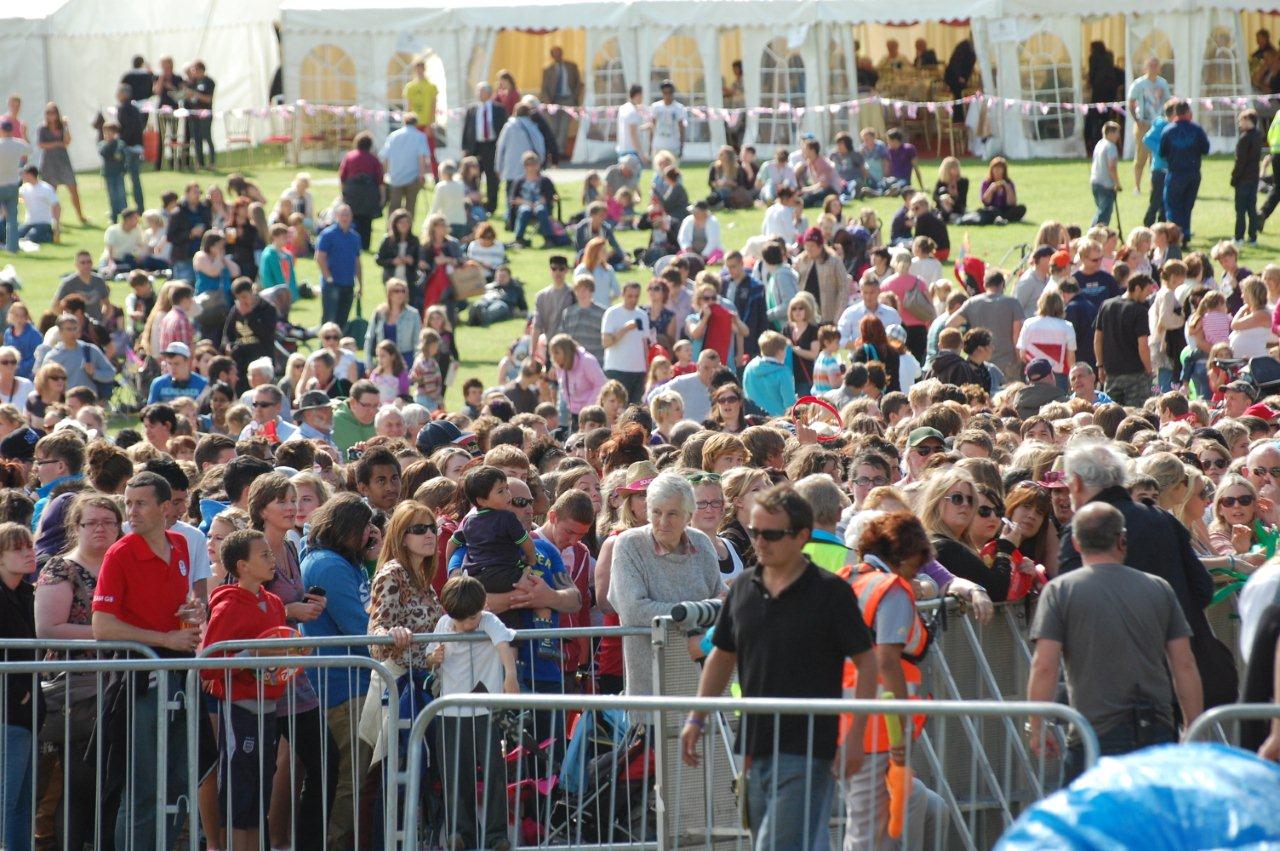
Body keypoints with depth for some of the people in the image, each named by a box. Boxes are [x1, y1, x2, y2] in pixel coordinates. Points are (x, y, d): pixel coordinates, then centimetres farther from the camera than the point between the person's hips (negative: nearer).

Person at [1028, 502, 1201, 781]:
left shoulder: (1060, 590, 0)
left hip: (1095, 735, -3)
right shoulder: (1158, 588, 9)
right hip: (1157, 733, 3)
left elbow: (1044, 666, -8)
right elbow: (1185, 666, 7)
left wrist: (1037, 729, 2)